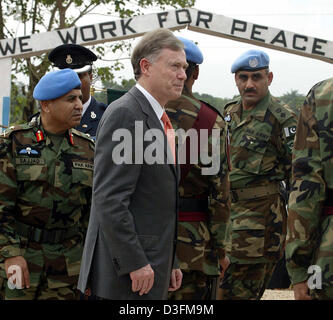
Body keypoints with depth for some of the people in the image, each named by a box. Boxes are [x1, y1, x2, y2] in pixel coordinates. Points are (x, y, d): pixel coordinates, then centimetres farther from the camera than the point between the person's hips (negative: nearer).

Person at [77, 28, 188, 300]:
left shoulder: (159, 120, 18)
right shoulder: (124, 114, -13)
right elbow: (109, 199, -20)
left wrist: (169, 263, 19)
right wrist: (134, 263, -21)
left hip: (149, 270, 9)